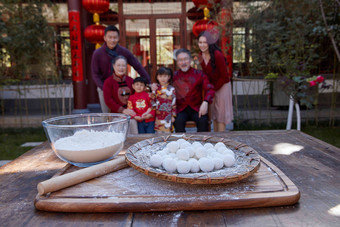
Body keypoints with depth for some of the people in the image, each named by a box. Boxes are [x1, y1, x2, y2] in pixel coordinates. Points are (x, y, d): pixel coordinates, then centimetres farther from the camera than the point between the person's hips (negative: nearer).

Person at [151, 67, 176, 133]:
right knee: (159, 132, 7)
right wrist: (153, 92, -11)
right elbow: (153, 102, 1)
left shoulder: (171, 89, -2)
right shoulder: (156, 88, 3)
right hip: (158, 115, 2)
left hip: (168, 115, -2)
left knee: (167, 132, 0)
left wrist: (173, 116, -1)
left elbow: (174, 103, 0)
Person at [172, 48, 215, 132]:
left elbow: (210, 89, -3)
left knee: (203, 120, -28)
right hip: (181, 109, 0)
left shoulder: (199, 74, 5)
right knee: (178, 121, -29)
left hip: (197, 108, 0)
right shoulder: (174, 76, 8)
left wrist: (205, 102, -21)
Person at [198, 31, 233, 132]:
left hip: (222, 86, -7)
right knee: (214, 113, 13)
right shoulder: (201, 55, -3)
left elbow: (225, 76, -18)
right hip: (212, 85, 7)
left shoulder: (217, 55, -23)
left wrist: (214, 88, -14)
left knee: (221, 113, 0)